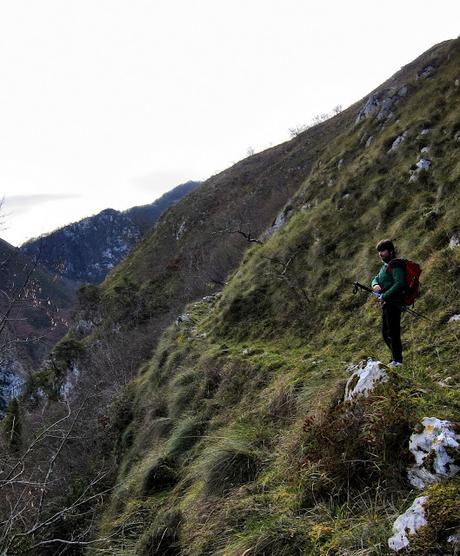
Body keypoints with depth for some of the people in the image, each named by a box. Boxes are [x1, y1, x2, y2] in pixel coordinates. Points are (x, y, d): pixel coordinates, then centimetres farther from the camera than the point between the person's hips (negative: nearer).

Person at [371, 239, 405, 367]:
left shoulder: (395, 265, -13)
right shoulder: (386, 265, 18)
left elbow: (399, 284, -23)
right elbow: (376, 278, 18)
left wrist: (385, 296, -23)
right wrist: (375, 285, -5)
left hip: (393, 303, -10)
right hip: (387, 304, 10)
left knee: (393, 332, -7)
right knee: (385, 333, 17)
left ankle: (397, 360, -2)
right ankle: (395, 358, 26)